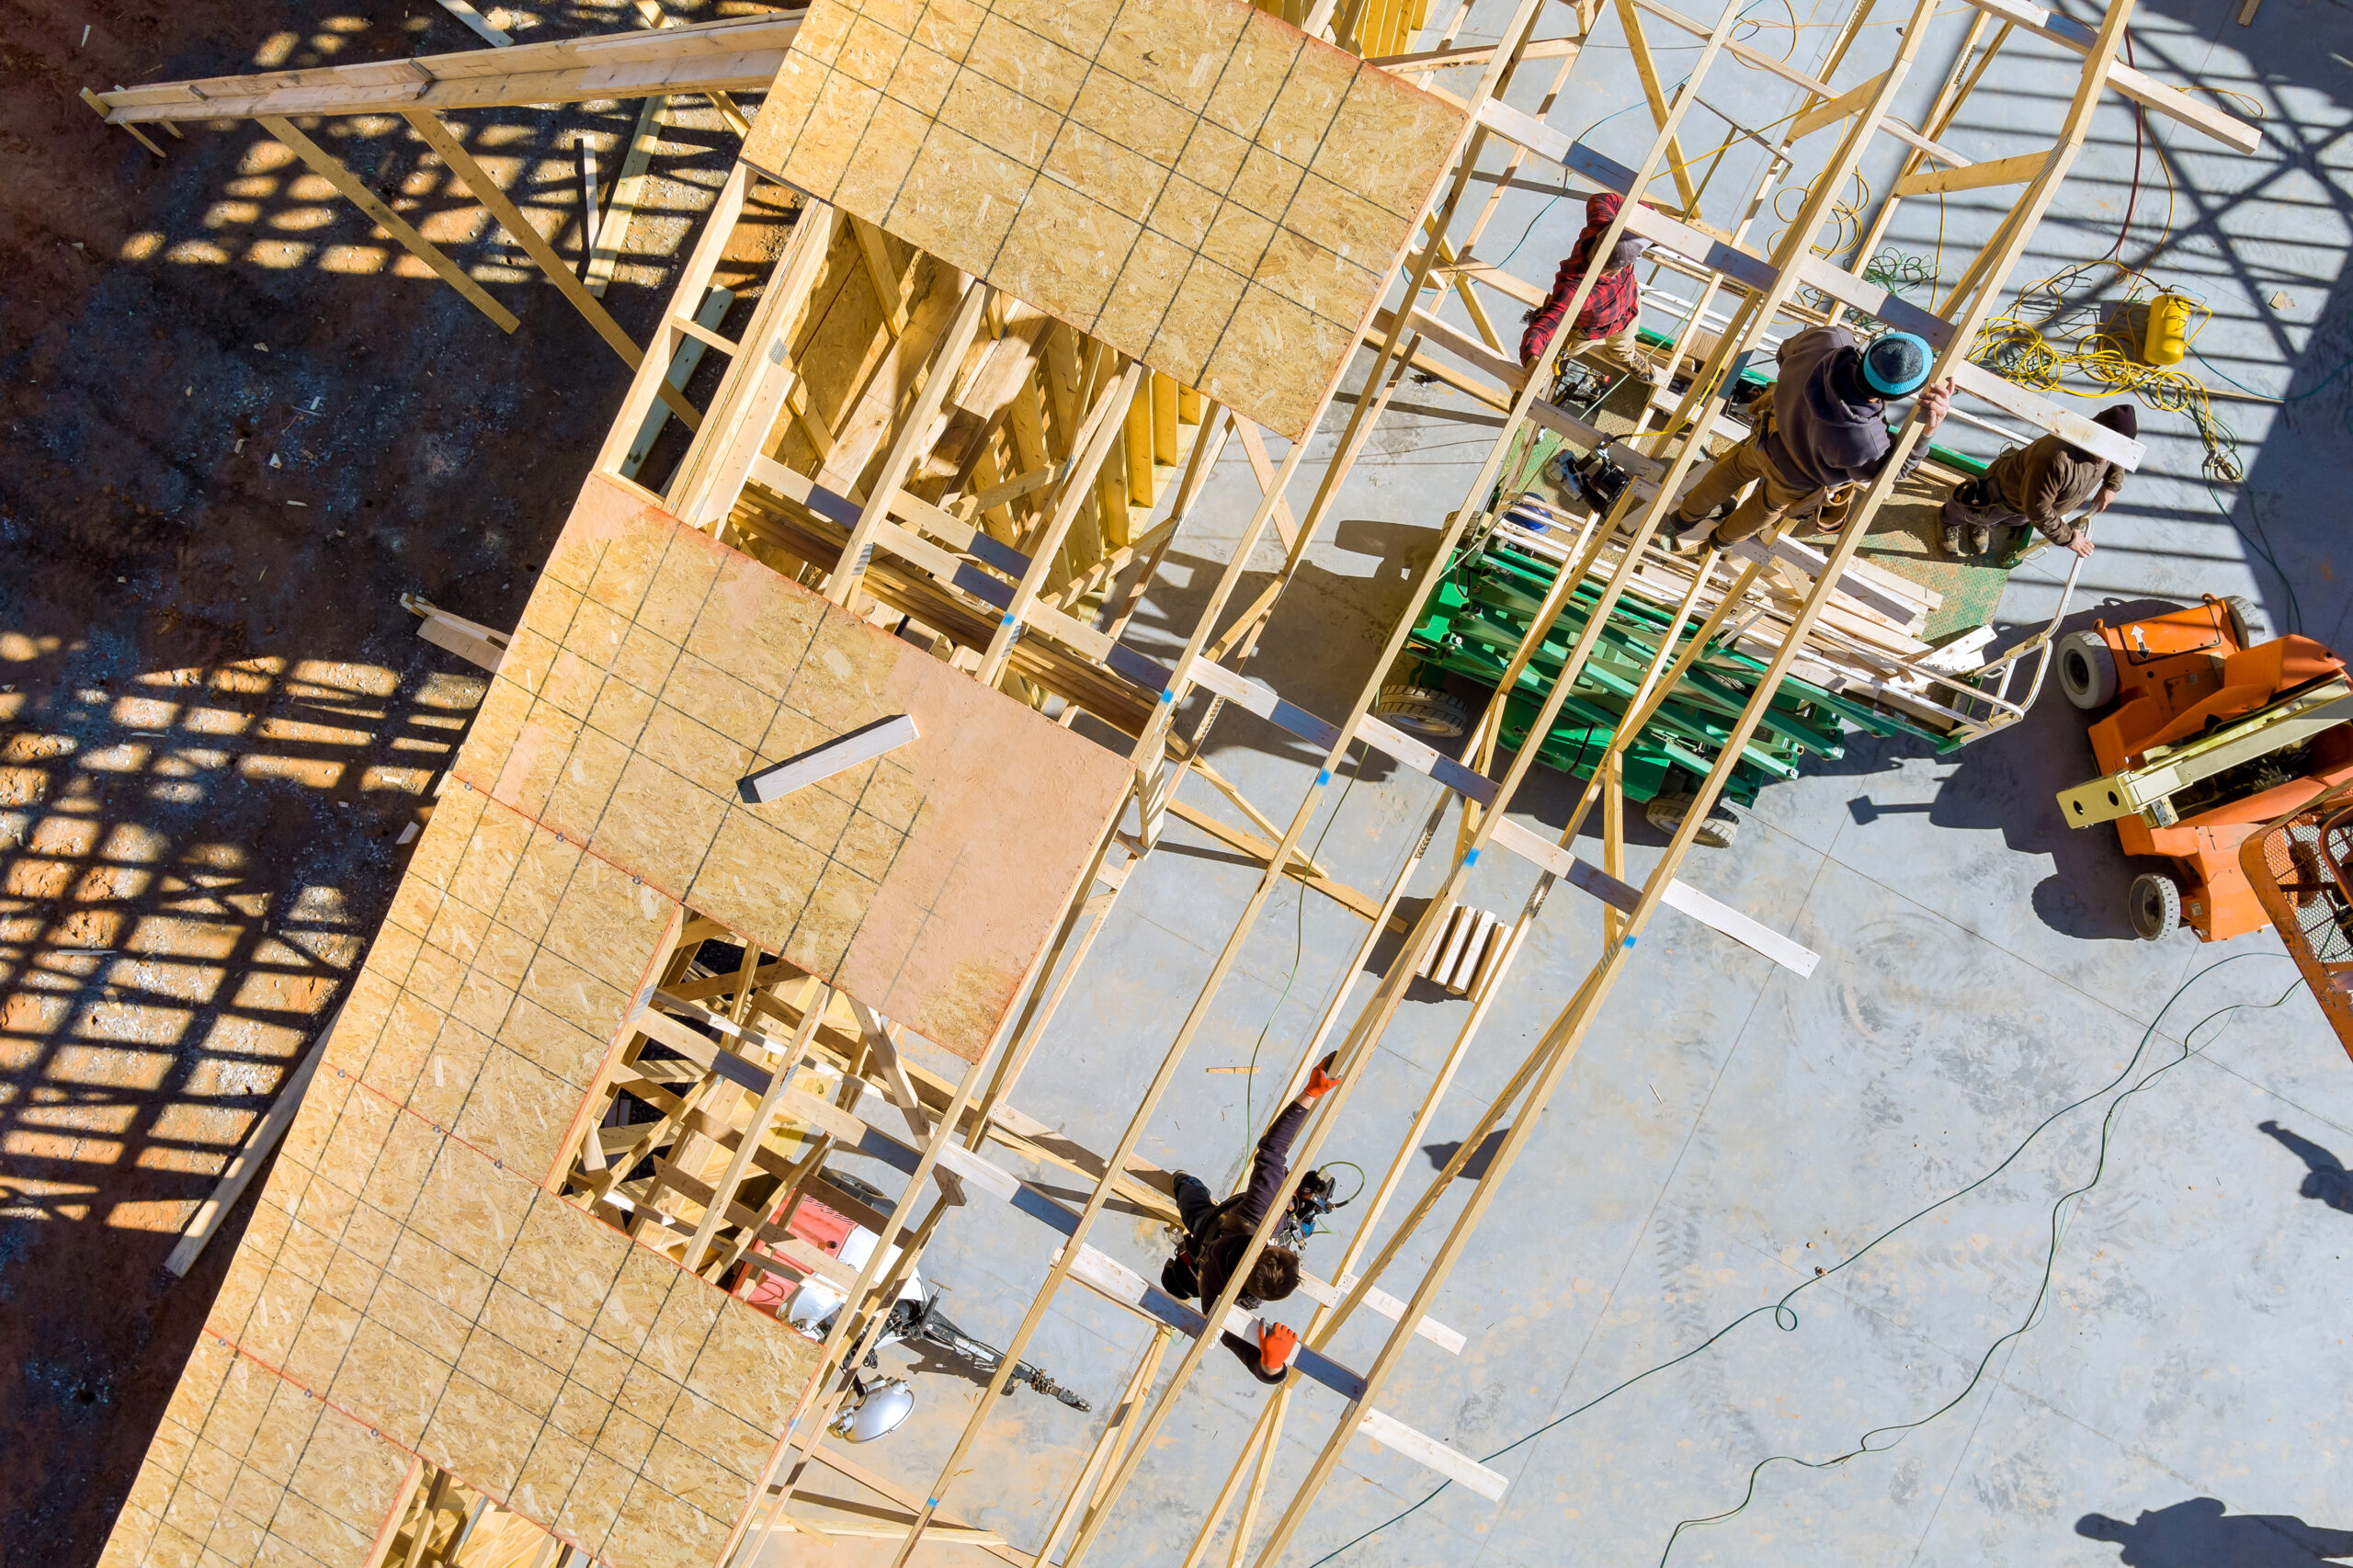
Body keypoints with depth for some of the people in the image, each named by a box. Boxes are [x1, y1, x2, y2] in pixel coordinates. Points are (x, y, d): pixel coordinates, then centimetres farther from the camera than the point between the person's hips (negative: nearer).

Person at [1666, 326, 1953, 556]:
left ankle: (1688, 514, 62)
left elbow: (1786, 351, -13)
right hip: (1797, 480, -2)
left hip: (1769, 439, 3)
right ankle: (1722, 538, 65)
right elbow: (1891, 468, -23)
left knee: (1737, 469, 37)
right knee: (1770, 506, 34)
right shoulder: (1861, 441, -48)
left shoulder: (1826, 339, -38)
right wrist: (1925, 430, -38)